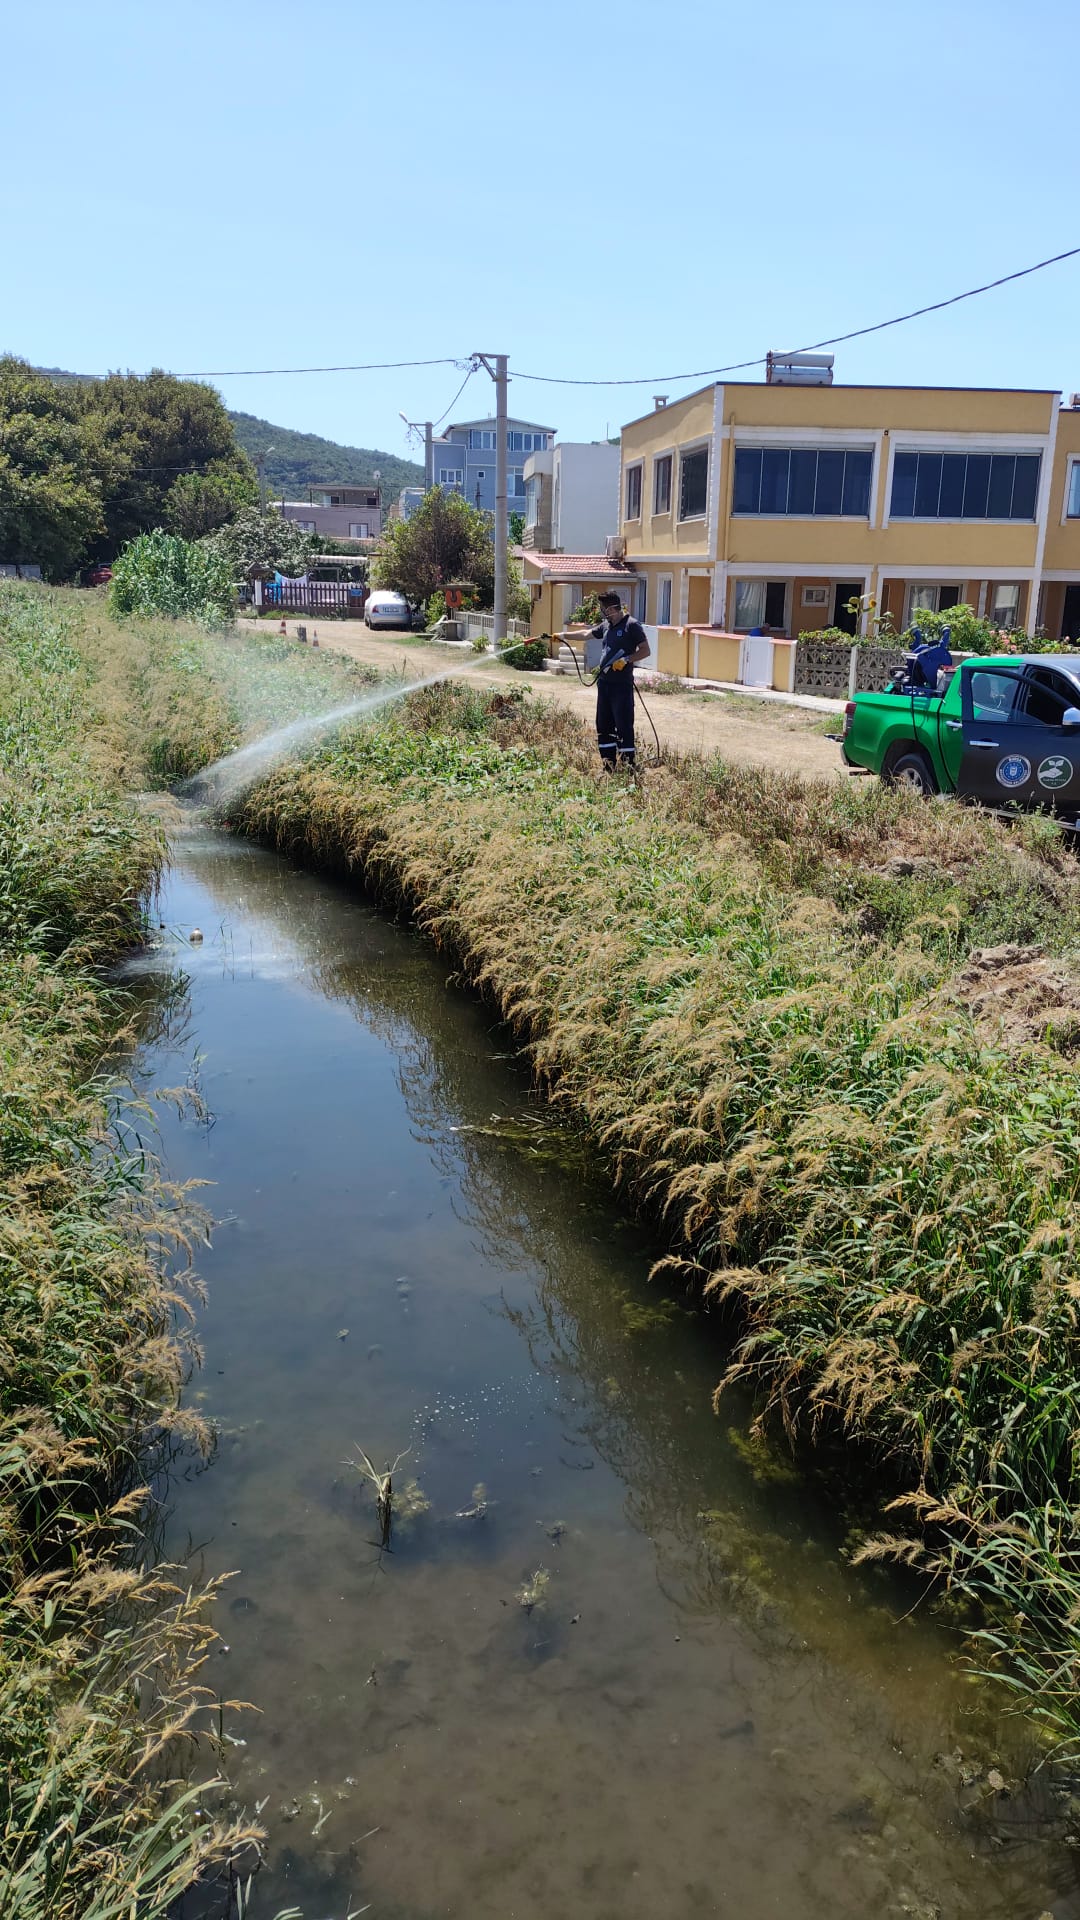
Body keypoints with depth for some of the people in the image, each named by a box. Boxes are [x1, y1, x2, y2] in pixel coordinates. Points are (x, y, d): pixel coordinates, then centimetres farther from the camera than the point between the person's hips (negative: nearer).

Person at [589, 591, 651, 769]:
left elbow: (646, 651, -11)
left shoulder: (631, 625, -9)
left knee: (624, 726, -8)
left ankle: (627, 767, -4)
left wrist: (626, 660, -22)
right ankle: (609, 767, 18)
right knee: (603, 726, 10)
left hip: (622, 685, -8)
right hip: (604, 682, 8)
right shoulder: (606, 626, 13)